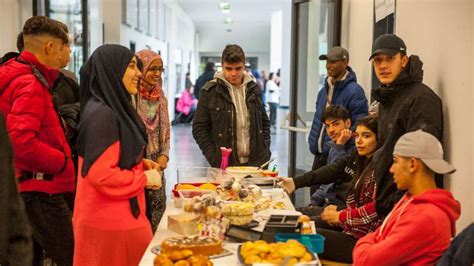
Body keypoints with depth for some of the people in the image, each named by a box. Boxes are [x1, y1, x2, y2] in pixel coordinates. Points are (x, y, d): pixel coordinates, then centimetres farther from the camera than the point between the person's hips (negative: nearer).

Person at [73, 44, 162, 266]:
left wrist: (141, 163, 6)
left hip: (120, 215, 10)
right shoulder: (102, 114, -20)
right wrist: (144, 178, -13)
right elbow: (101, 174, -25)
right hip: (111, 222, -10)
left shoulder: (113, 109, 10)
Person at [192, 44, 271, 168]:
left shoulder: (252, 88, 9)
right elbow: (199, 128, -3)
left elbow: (265, 122, 17)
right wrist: (214, 158, -11)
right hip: (224, 166, -3)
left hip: (255, 163, 3)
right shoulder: (210, 91, -3)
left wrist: (265, 150, 5)